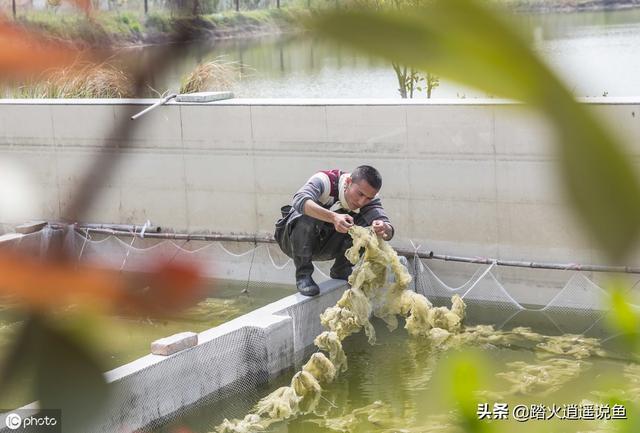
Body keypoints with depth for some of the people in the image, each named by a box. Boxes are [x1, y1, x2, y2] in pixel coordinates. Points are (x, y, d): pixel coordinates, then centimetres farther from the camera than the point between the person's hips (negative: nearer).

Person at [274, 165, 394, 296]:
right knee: (306, 217, -37)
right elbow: (299, 200, -48)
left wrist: (384, 228, -48)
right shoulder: (325, 180, -27)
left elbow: (389, 232, -22)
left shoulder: (368, 196, -12)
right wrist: (333, 217, -61)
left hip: (326, 244, 5)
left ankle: (340, 271, -1)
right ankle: (303, 274, -22)